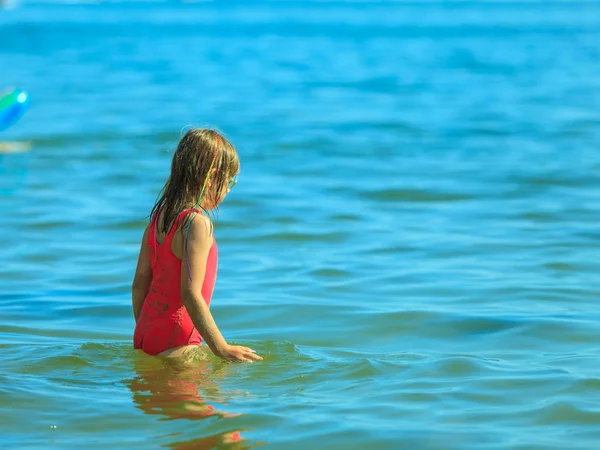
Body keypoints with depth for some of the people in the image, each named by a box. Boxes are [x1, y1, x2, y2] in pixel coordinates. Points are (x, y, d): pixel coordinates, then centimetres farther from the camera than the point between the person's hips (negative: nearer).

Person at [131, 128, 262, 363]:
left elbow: (139, 285, 13)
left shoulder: (158, 218, 10)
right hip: (175, 344, -9)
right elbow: (190, 293, -20)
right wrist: (221, 348, -16)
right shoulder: (198, 224, -15)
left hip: (146, 335, 9)